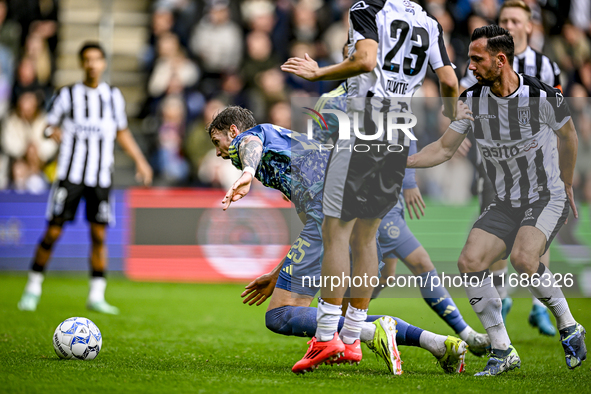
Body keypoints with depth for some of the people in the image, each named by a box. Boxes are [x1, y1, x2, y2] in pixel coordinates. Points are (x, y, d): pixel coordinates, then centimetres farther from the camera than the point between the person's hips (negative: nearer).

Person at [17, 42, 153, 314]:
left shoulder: (113, 96, 9)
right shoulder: (67, 95, 2)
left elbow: (122, 132, 20)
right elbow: (50, 123, 8)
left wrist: (140, 161, 14)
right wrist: (52, 131, -15)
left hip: (101, 176, 2)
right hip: (70, 173, -2)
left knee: (99, 235, -2)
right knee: (53, 231, -5)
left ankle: (96, 296, 6)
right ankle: (33, 287, 10)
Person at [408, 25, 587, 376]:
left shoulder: (543, 96, -16)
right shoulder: (472, 100, -5)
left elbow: (569, 135, 4)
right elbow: (444, 149, 4)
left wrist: (567, 187, 14)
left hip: (548, 198, -5)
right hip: (506, 204, 5)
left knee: (523, 257, -31)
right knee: (470, 262, -16)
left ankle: (569, 327, -7)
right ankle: (502, 352, -3)